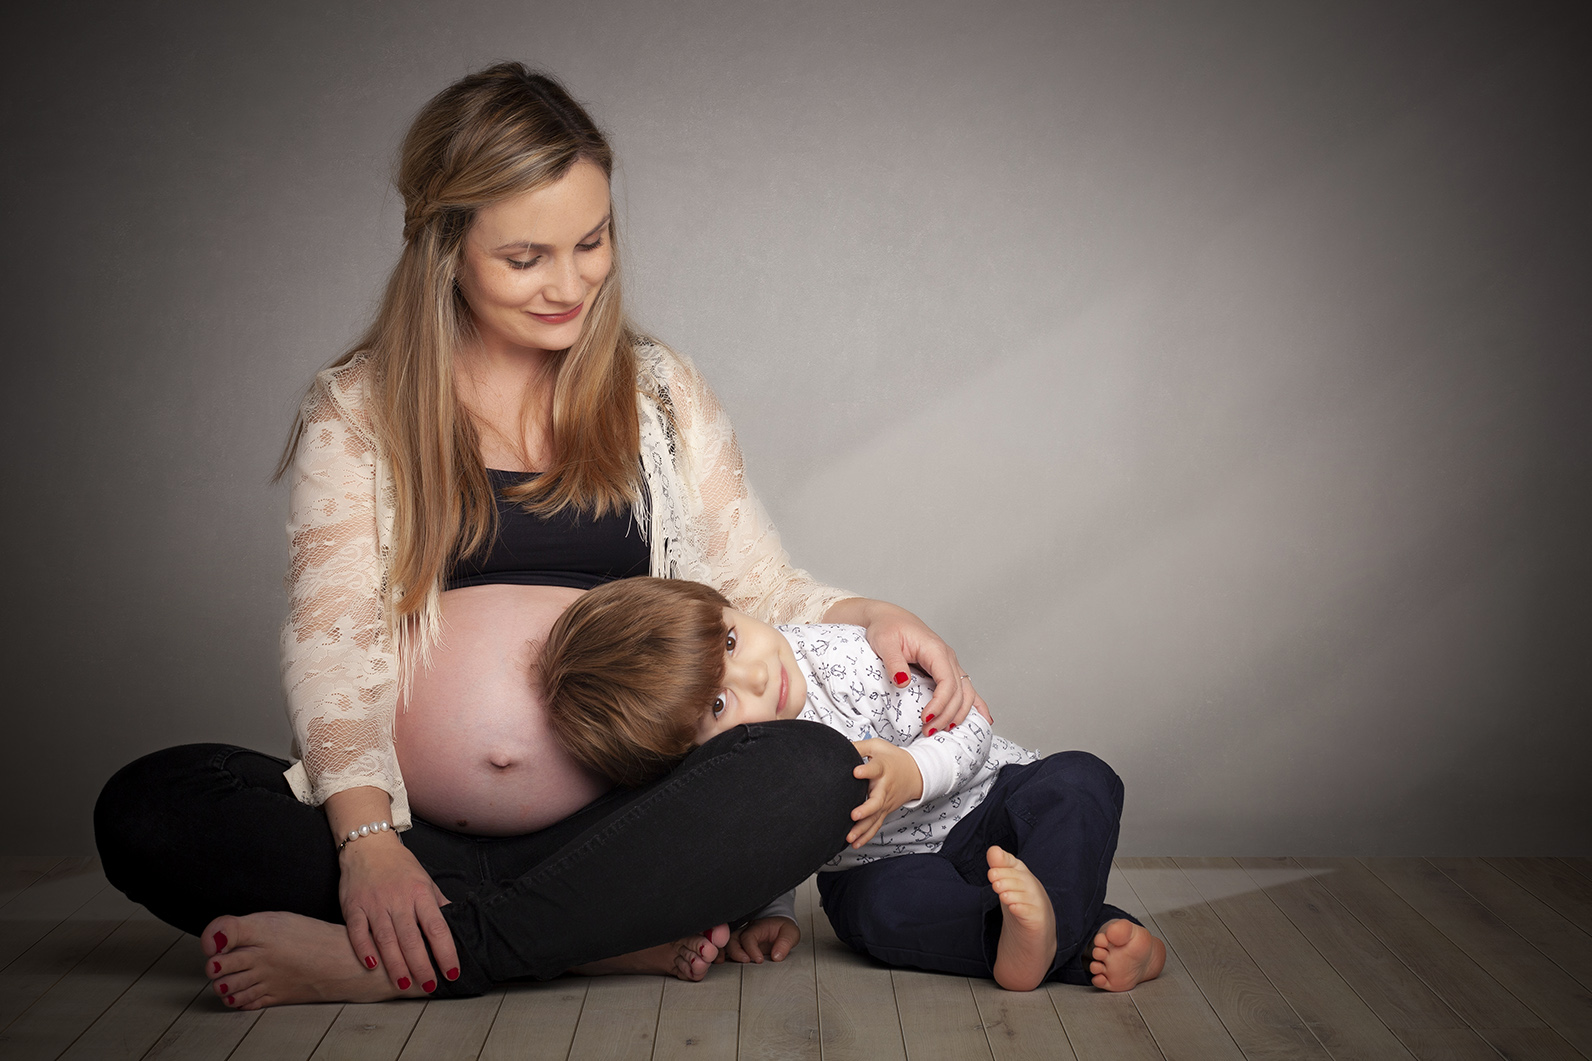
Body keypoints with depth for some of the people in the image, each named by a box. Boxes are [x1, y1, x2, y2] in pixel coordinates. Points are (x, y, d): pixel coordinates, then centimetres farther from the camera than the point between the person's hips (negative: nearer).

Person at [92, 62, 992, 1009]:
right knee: (147, 808, -25)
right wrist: (366, 838, -19)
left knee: (812, 774, -29)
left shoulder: (662, 393, 14)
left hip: (618, 831, 0)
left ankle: (392, 963, -26)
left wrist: (869, 616, -7)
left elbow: (758, 589, 15)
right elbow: (333, 633, -3)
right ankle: (620, 937, -25)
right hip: (411, 833, 0)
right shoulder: (358, 409, 8)